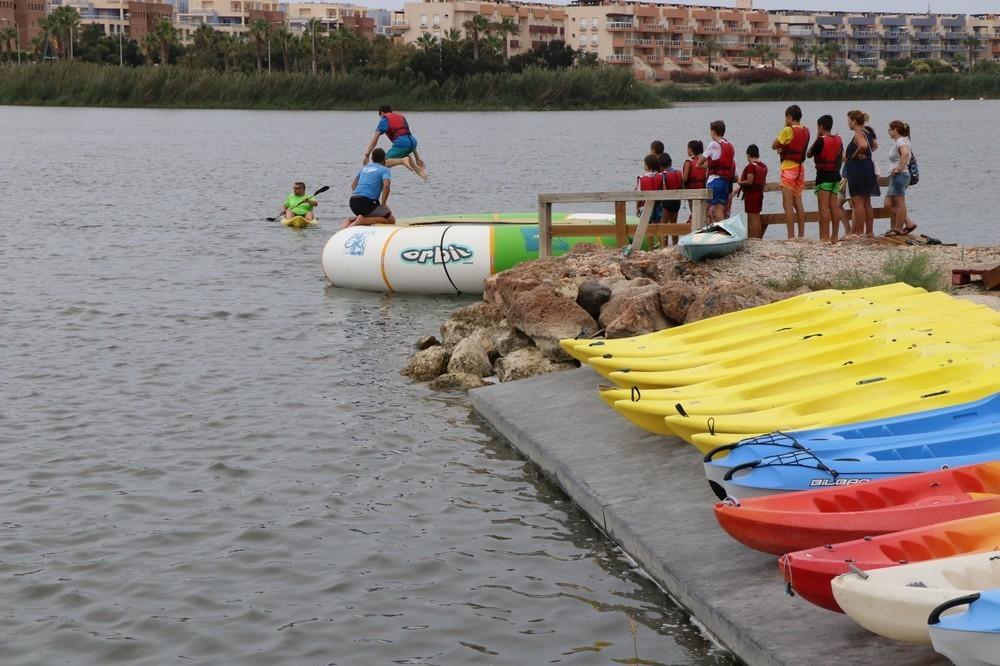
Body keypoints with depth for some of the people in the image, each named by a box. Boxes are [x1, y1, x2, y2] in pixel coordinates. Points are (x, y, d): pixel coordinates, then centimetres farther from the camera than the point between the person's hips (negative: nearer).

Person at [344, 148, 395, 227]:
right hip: (367, 201, -7)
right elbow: (386, 186, -14)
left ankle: (351, 220, 1)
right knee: (391, 220, 3)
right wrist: (383, 204, -8)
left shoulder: (364, 167, 24)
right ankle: (363, 220, -15)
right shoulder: (385, 169, 5)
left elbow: (353, 185, 23)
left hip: (353, 202, 7)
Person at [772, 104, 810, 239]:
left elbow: (774, 146, -5)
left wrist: (784, 127, -2)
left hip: (788, 168, -7)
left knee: (788, 204, -7)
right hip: (800, 168, 7)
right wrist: (784, 148, 5)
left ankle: (791, 236, -11)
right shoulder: (805, 131, 8)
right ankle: (801, 235, 13)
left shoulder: (788, 130, -15)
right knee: (798, 203, 13)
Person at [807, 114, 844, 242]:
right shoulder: (838, 140, 7)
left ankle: (825, 237, -11)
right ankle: (835, 236, 9)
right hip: (836, 176, 7)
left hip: (823, 176, -7)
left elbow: (809, 154, -3)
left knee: (824, 208, -7)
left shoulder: (821, 141, -13)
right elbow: (841, 158, 15)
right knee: (834, 207, 8)